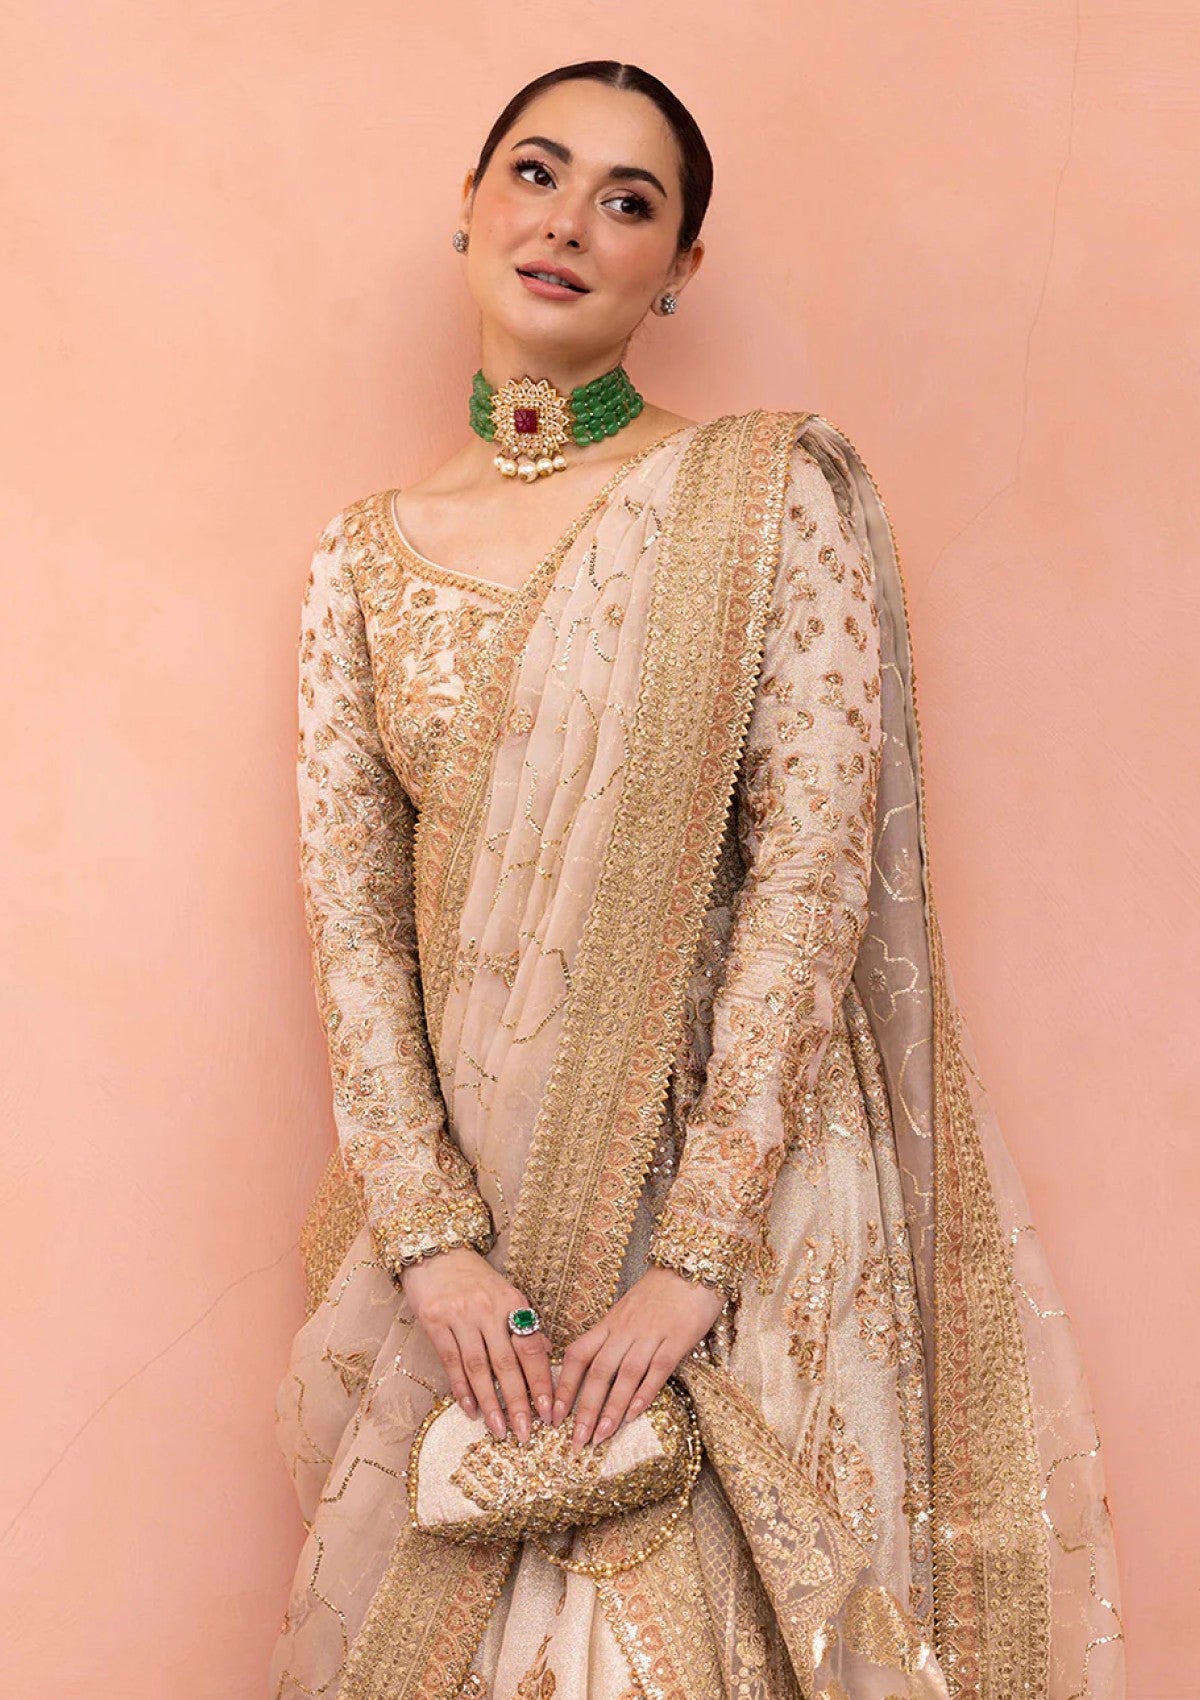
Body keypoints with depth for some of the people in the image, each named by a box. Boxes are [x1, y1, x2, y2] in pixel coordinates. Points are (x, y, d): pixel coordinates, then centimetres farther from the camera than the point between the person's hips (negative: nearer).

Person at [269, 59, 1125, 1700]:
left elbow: (812, 873, -11)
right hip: (464, 1181, 3)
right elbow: (350, 904, 1)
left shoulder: (771, 498, -5)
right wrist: (432, 1238, -10)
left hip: (735, 1159, -3)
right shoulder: (367, 554, 7)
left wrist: (693, 1254, -16)